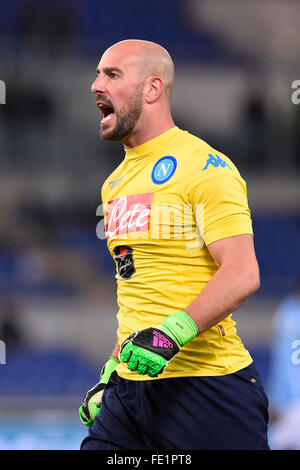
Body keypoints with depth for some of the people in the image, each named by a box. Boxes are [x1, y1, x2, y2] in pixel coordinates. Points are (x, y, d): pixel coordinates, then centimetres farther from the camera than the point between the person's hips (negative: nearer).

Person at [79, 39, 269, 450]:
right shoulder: (116, 184, 18)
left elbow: (242, 275, -17)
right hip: (131, 384, 8)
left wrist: (172, 333, -27)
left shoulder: (203, 167, -9)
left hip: (205, 385, -7)